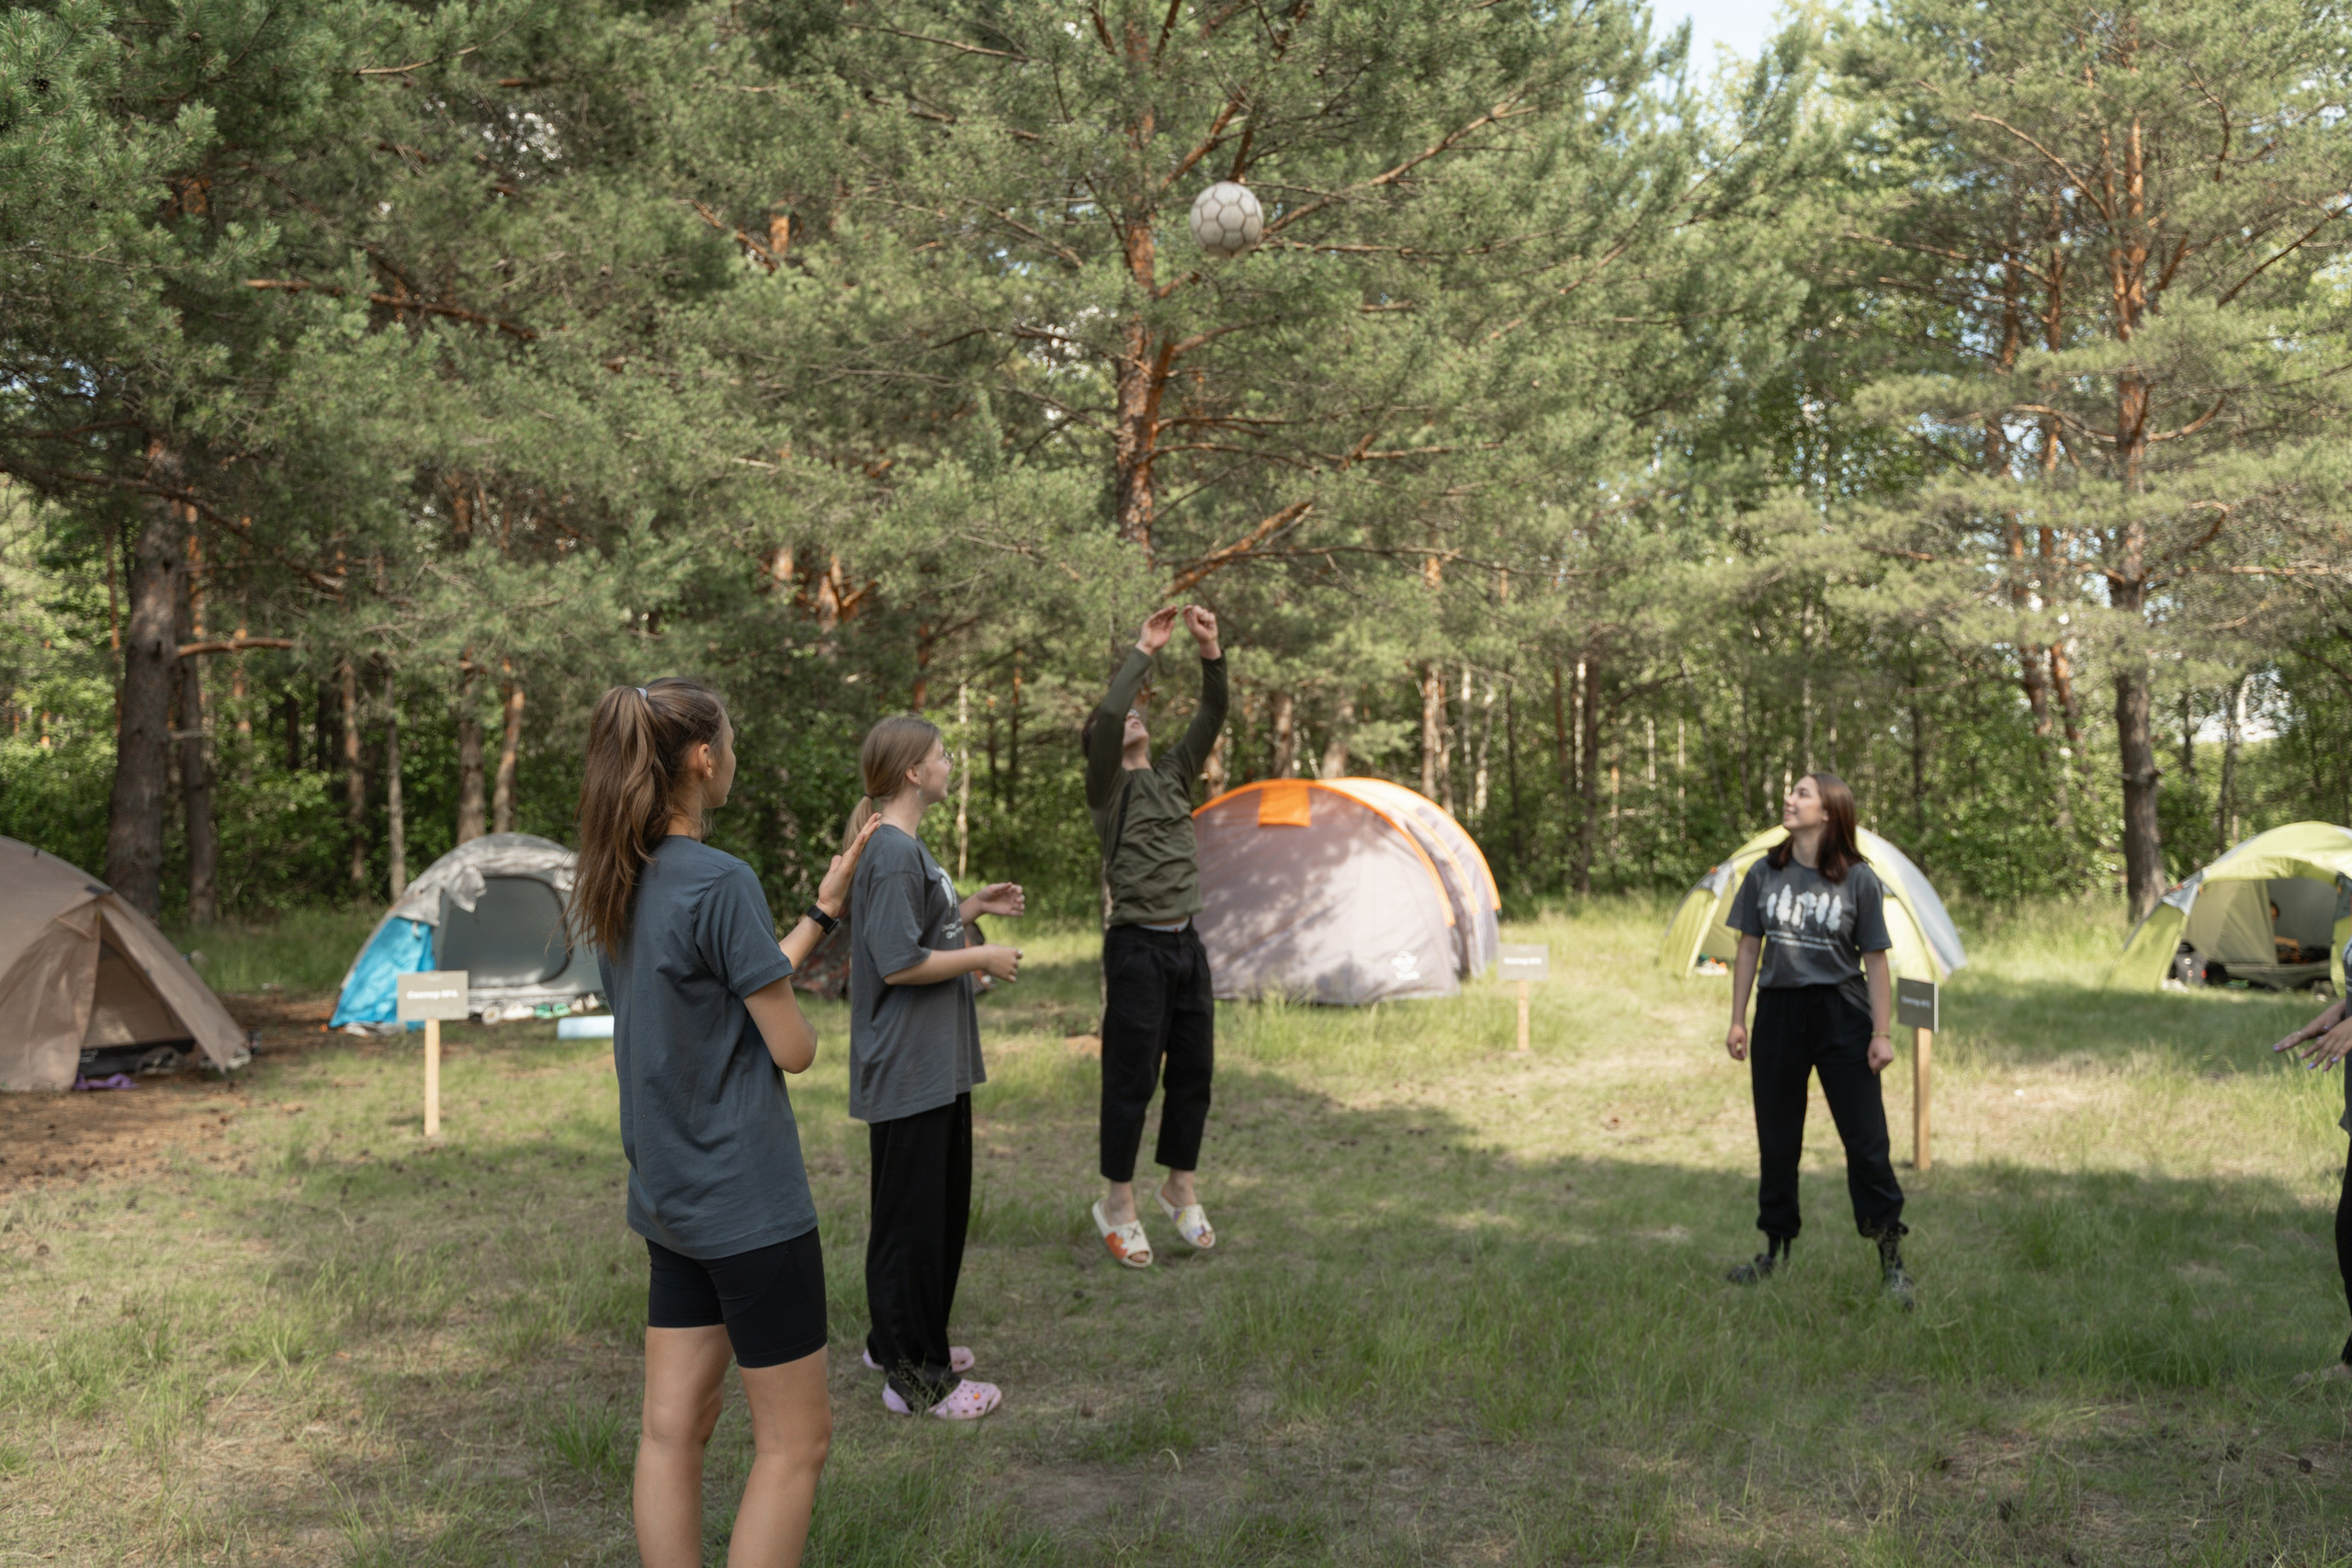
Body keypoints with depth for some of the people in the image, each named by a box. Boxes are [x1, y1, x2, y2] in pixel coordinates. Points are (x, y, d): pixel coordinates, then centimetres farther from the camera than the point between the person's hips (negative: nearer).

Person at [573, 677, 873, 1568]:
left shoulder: (616, 887, 6)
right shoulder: (722, 884, -19)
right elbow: (792, 1048, -15)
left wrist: (823, 908, 18)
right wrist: (799, 1026, 7)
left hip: (667, 1196, 8)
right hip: (748, 1202, -8)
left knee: (674, 1428, 13)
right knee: (794, 1439, 4)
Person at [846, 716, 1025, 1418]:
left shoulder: (907, 847, 14)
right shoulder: (892, 852, -19)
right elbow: (899, 962, -25)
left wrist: (974, 907, 12)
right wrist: (982, 958, -14)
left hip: (937, 1065, 11)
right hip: (907, 1070, -11)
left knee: (942, 1209, 19)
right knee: (912, 1218, -1)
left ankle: (902, 1342, 33)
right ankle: (914, 1377, 9)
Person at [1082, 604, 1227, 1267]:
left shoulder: (1173, 774, 14)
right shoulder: (1107, 785, -3)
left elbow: (1213, 717, 6)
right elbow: (1105, 714, -20)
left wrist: (1211, 650, -5)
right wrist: (1142, 651, -15)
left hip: (1187, 944, 6)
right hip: (1138, 946, -6)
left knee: (1194, 1073, 11)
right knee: (1131, 1079, -1)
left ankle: (1181, 1191, 25)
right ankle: (1118, 1204, 12)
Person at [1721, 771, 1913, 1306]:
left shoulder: (1858, 880, -5)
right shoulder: (1765, 874, 3)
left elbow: (1875, 960, -3)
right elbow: (1749, 948, 9)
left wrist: (1881, 1033, -6)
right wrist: (1738, 1020, 7)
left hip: (1841, 1013, -3)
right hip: (1779, 1010, 3)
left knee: (1866, 1140, -3)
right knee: (1776, 1140, 11)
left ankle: (1891, 1261, 8)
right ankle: (1776, 1251, 25)